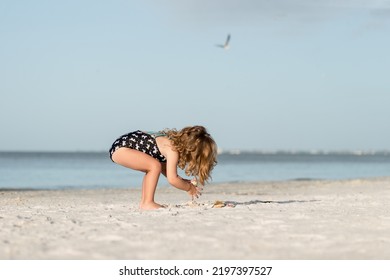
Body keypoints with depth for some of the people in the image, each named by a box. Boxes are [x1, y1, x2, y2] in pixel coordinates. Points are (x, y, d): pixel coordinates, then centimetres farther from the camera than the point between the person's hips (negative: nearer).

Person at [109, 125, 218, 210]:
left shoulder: (176, 141, 6)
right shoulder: (173, 149, -21)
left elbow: (169, 174, 11)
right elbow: (172, 179, -23)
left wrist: (187, 182, 2)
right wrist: (189, 188, -7)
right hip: (120, 147, -10)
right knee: (155, 166, -21)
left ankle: (144, 202, 18)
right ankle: (147, 203, -14)